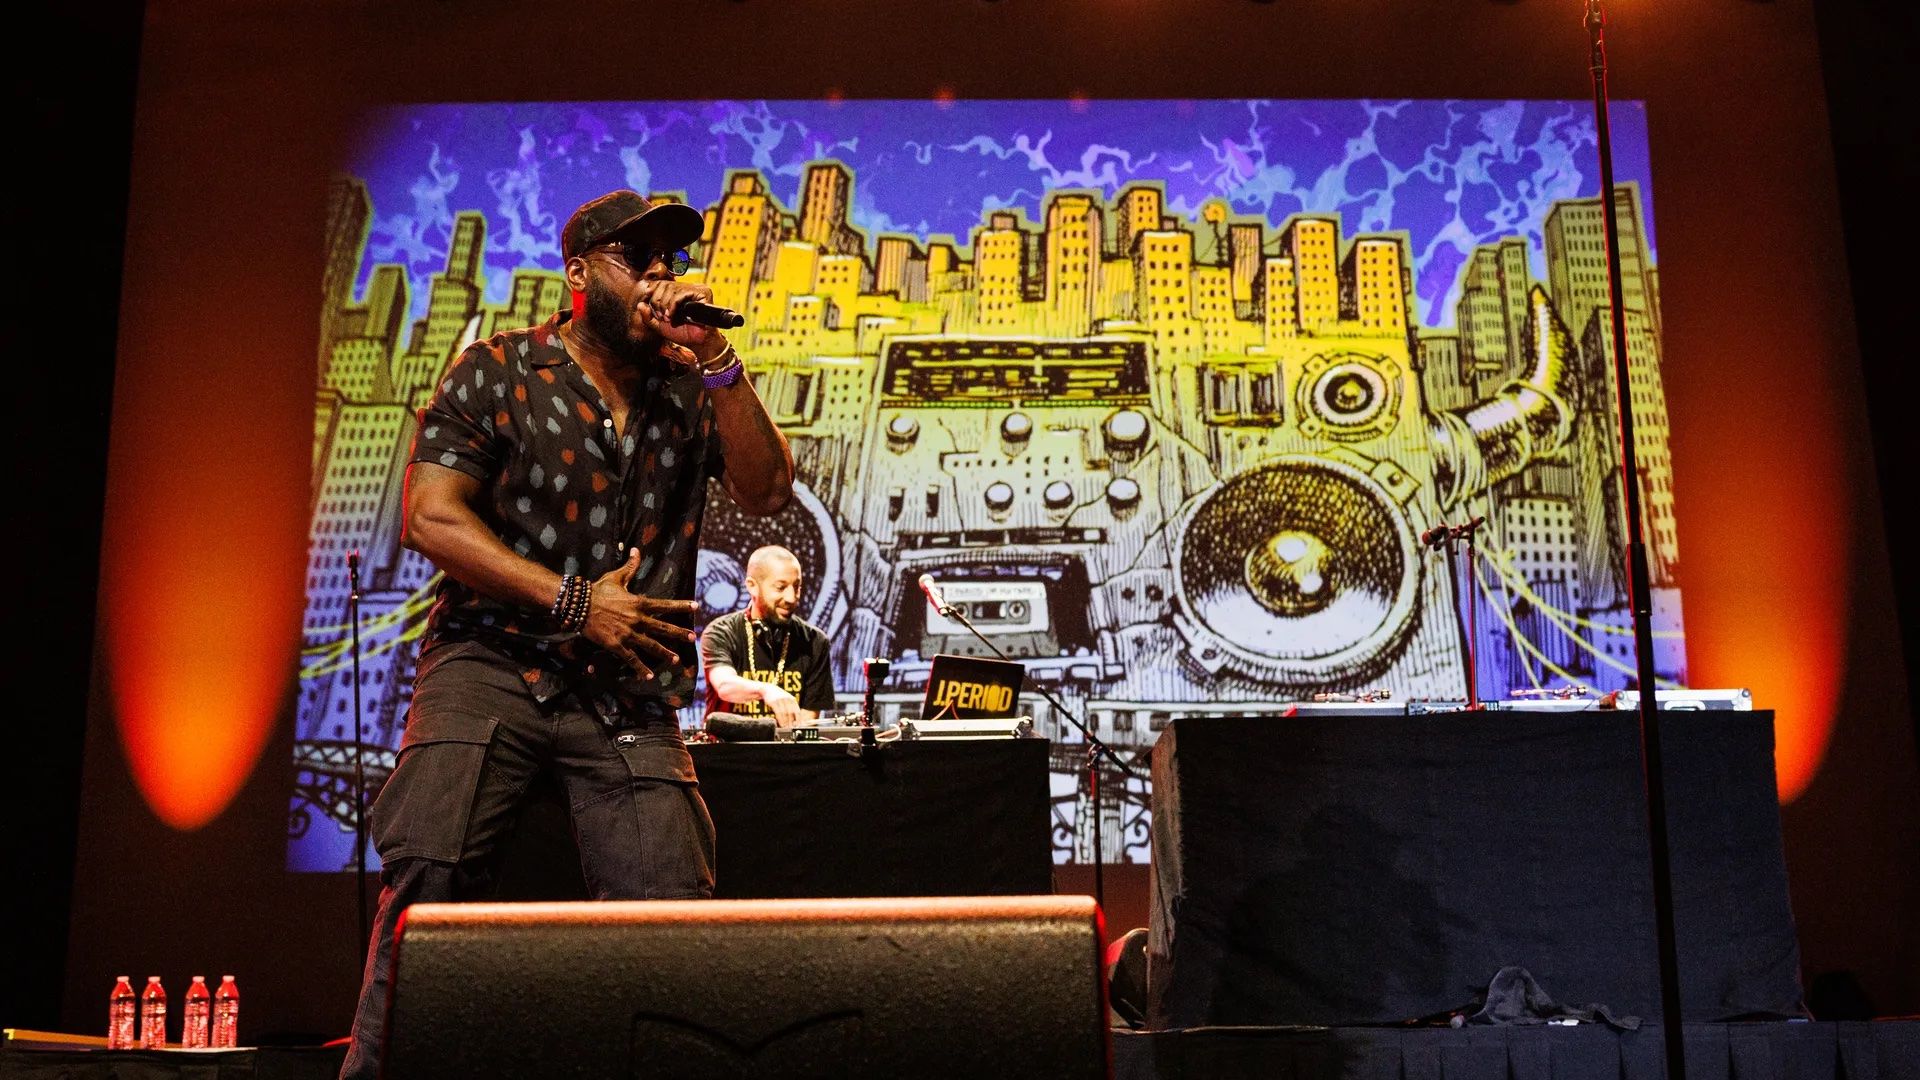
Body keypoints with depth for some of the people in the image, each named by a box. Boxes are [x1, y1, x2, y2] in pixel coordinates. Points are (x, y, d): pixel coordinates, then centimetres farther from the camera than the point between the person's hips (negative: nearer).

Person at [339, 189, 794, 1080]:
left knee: (670, 900, -13)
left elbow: (766, 491, 1)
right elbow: (432, 517, -2)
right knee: (429, 860, -23)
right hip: (493, 659, -2)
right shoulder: (497, 371, 6)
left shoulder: (690, 390, 14)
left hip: (628, 689, 2)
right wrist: (572, 602, -9)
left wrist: (715, 359, -8)